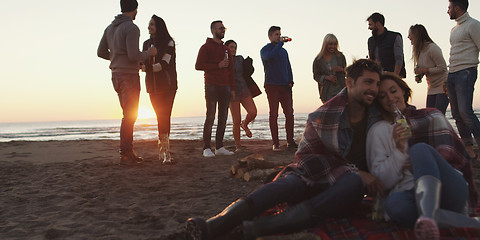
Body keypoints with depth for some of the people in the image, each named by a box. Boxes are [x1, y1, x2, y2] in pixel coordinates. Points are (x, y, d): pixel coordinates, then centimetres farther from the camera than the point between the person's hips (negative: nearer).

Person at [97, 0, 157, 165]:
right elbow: (134, 55, -20)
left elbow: (101, 52, 14)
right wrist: (149, 53, -2)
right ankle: (125, 155, -3)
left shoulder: (110, 27, 14)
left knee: (129, 114, 14)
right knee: (129, 116, -5)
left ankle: (129, 151, 17)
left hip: (117, 75, 9)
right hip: (129, 75, -8)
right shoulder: (132, 28, -13)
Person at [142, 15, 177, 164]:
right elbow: (144, 64, 15)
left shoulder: (169, 42, -1)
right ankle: (165, 152, 5)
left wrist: (149, 67, -11)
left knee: (163, 117, -12)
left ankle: (164, 152, -11)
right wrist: (142, 65, -5)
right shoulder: (147, 44, 18)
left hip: (167, 85, -4)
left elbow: (164, 64, -11)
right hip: (153, 86, 4)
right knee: (161, 118, 2)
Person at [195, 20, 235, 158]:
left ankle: (219, 147, 8)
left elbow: (231, 70, 21)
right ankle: (206, 148, -7)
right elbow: (198, 66, -8)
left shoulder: (226, 49, 21)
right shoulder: (206, 47, 3)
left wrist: (232, 88, 13)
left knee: (223, 118, 3)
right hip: (212, 86, -6)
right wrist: (218, 65, -12)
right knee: (210, 116, -10)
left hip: (225, 87, 6)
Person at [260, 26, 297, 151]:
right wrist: (280, 43, -16)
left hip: (285, 86, 5)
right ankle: (276, 143, 0)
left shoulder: (283, 51, 21)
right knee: (273, 114, -5)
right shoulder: (265, 50, 3)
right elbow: (270, 56, -21)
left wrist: (290, 81, 8)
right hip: (272, 86, -5)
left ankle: (290, 141, 10)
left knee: (289, 113, 1)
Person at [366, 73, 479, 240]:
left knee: (420, 149, -29)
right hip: (410, 193, 0)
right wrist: (399, 150, -10)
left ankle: (427, 215, -48)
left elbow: (452, 154, 12)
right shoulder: (379, 130, 13)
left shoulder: (432, 116, 17)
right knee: (393, 203, -36)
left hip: (448, 191, 1)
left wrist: (421, 164, -5)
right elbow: (382, 181, 5)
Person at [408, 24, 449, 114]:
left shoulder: (432, 48, -17)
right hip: (432, 87, 8)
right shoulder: (418, 50, 8)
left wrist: (424, 70, -22)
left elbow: (443, 68, -18)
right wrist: (419, 76, -1)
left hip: (442, 86, -8)